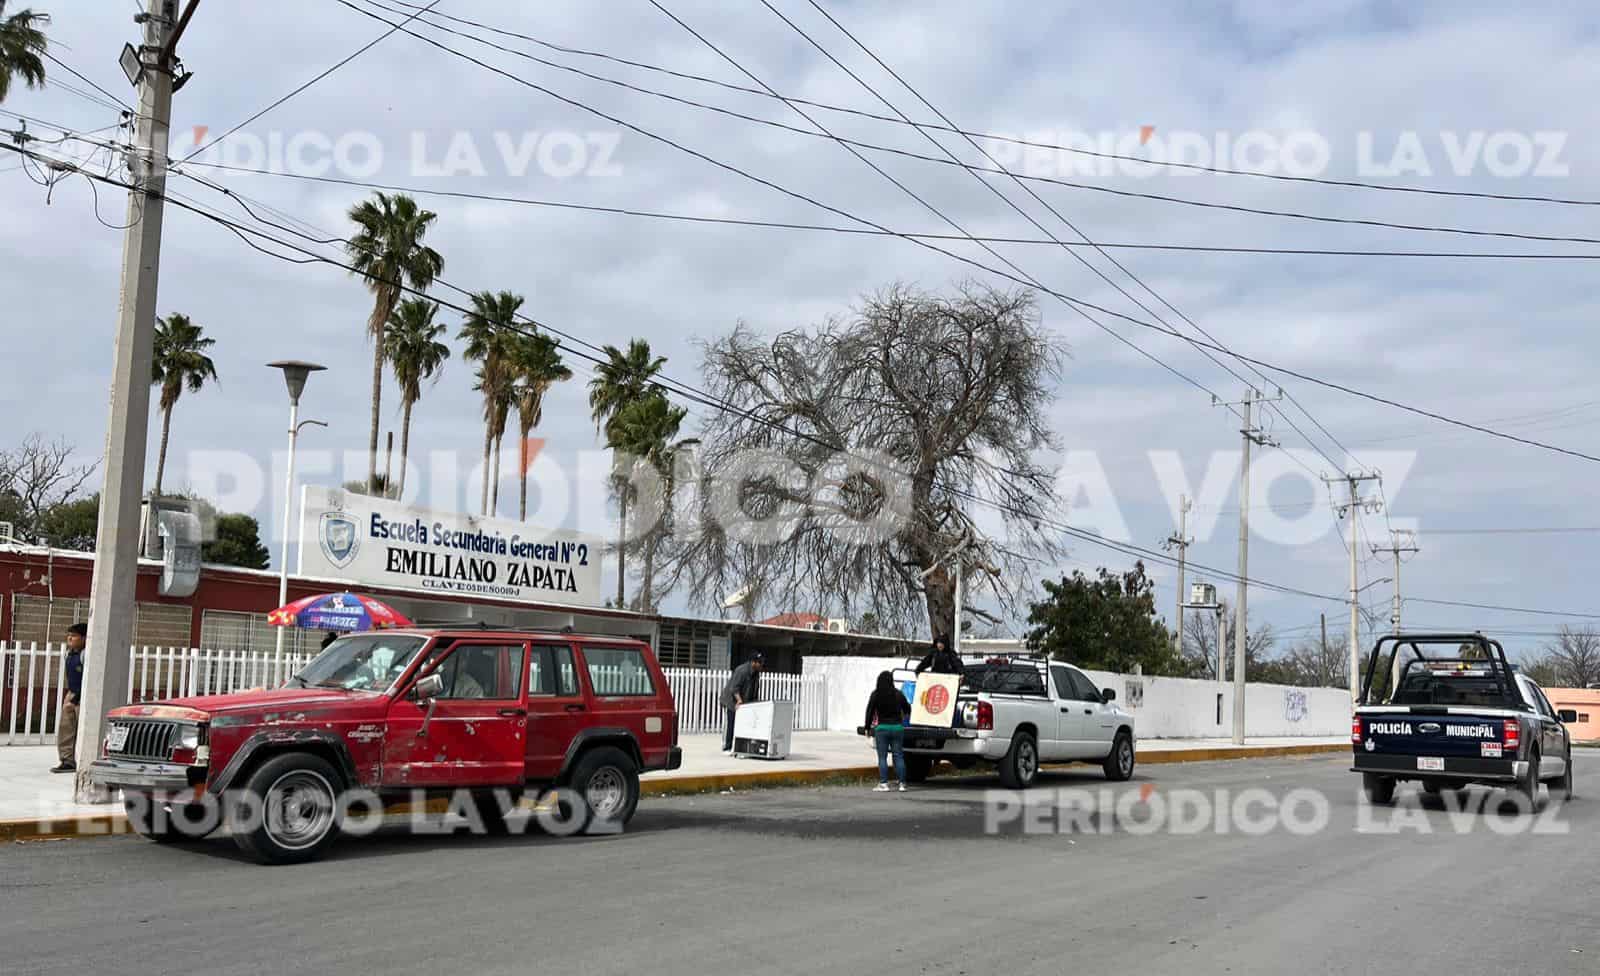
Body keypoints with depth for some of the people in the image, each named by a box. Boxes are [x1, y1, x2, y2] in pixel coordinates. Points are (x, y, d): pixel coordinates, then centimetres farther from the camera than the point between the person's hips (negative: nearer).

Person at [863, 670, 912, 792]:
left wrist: (868, 727, 5)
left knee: (882, 757, 1)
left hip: (882, 728, -2)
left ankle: (883, 783, -3)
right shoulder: (898, 694, 1)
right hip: (897, 727, 3)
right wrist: (904, 720, 32)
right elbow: (907, 709, 12)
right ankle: (902, 783, 6)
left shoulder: (876, 695, -6)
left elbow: (870, 711, -4)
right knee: (899, 756, 7)